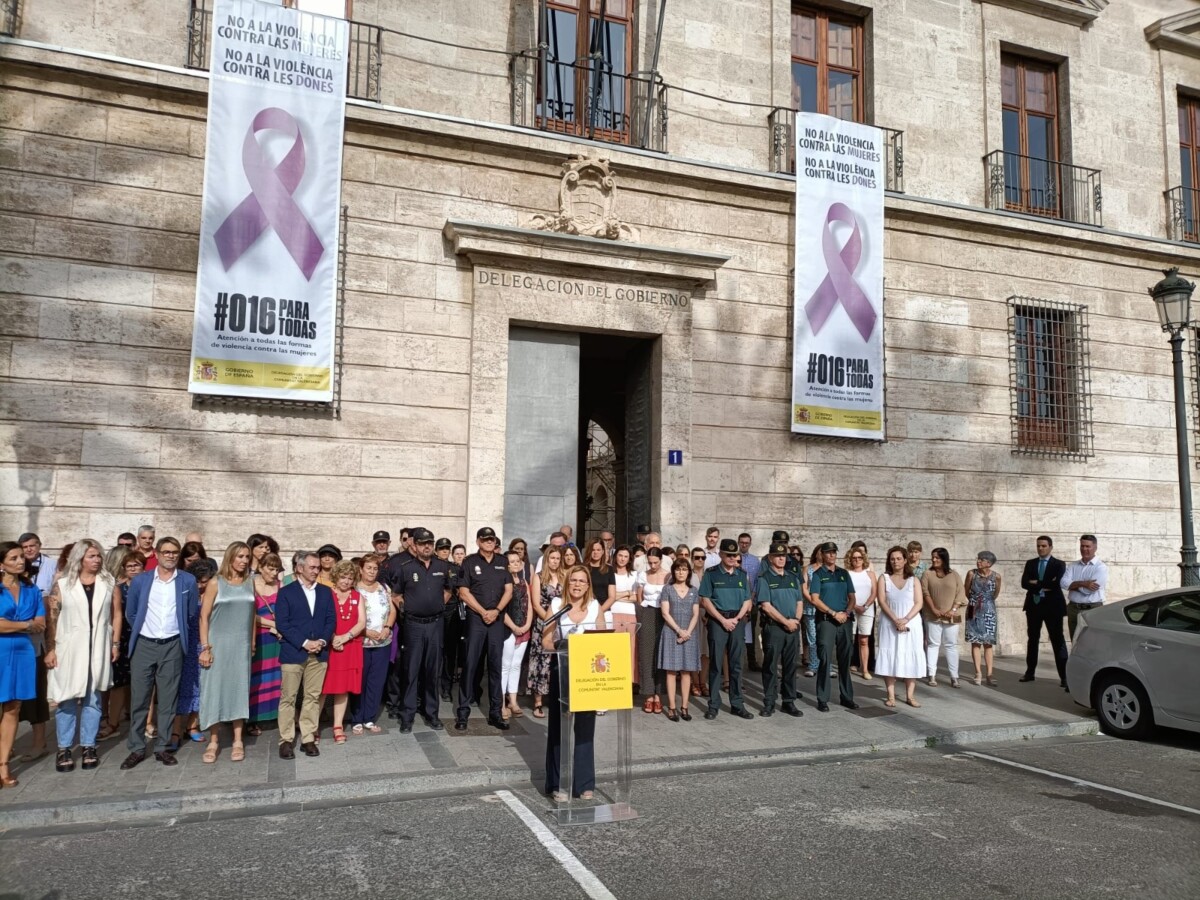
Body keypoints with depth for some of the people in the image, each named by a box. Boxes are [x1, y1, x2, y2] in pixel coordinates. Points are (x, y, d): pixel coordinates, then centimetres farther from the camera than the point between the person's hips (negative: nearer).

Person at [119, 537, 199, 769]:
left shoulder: (188, 581, 0)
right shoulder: (140, 581, 2)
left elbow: (193, 613, 8)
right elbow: (130, 612, 11)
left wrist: (177, 626, 9)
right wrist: (143, 627, 11)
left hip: (172, 646, 0)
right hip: (144, 645, 0)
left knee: (168, 699, 5)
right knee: (139, 698, 3)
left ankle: (162, 747, 14)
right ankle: (136, 748, 12)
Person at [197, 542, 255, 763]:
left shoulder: (250, 582, 6)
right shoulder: (216, 583, -4)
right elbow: (204, 616, -5)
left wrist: (252, 643, 9)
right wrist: (205, 647, -10)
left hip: (242, 645, 3)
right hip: (218, 643, -3)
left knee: (239, 689, 5)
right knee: (214, 689, 1)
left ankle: (238, 741, 13)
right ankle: (213, 741, 12)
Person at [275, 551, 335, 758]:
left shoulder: (325, 592, 11)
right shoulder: (286, 592, -1)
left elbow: (330, 620, 9)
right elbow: (282, 623, -8)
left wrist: (322, 641, -8)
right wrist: (304, 643, -14)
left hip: (319, 653, 3)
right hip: (292, 653, -3)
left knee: (313, 697, 6)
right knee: (288, 698, 2)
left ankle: (308, 739, 13)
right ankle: (286, 740, 10)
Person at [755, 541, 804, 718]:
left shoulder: (793, 578, 14)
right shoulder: (764, 578, -4)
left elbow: (799, 602, 13)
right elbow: (766, 606, -11)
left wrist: (796, 620, -5)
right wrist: (786, 621, -13)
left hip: (793, 628, 5)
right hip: (773, 627, -5)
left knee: (790, 666, 8)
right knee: (771, 666, 0)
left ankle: (789, 702, 17)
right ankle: (769, 703, 7)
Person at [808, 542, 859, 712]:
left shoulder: (844, 573, 13)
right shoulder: (817, 574, 0)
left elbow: (852, 598, 12)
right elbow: (815, 599, -8)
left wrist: (846, 612, -6)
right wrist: (834, 613, -13)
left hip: (845, 621, 4)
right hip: (826, 621, -4)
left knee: (845, 660, 9)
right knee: (825, 660, -5)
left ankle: (846, 697, 19)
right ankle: (822, 699, 0)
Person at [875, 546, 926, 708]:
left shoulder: (913, 580, 7)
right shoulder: (884, 578, 6)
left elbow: (919, 603, -2)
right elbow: (882, 601, -4)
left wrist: (906, 619, -16)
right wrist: (895, 619, -16)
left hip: (911, 623, 1)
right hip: (889, 623, -1)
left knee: (911, 658, 0)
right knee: (889, 657, -3)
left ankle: (910, 695, 7)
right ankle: (891, 696, 2)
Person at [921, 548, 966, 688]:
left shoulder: (954, 575, 8)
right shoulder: (927, 575, 6)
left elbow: (960, 593, 2)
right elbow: (925, 593, -2)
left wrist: (953, 610, -9)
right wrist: (934, 609, -13)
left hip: (951, 617, 1)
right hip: (933, 616, -1)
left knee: (951, 645, 2)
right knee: (933, 644, 0)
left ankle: (954, 676, 5)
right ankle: (932, 676, 1)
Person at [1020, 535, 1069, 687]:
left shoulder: (1059, 564, -1)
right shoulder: (1030, 563, 9)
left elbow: (1056, 584, -17)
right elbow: (1024, 583, -4)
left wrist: (1037, 583, -10)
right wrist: (1044, 586, -14)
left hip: (1052, 606, -4)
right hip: (1034, 605, 4)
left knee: (1058, 640, -2)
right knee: (1033, 639, 11)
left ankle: (1063, 676, -1)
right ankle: (1030, 672, 19)